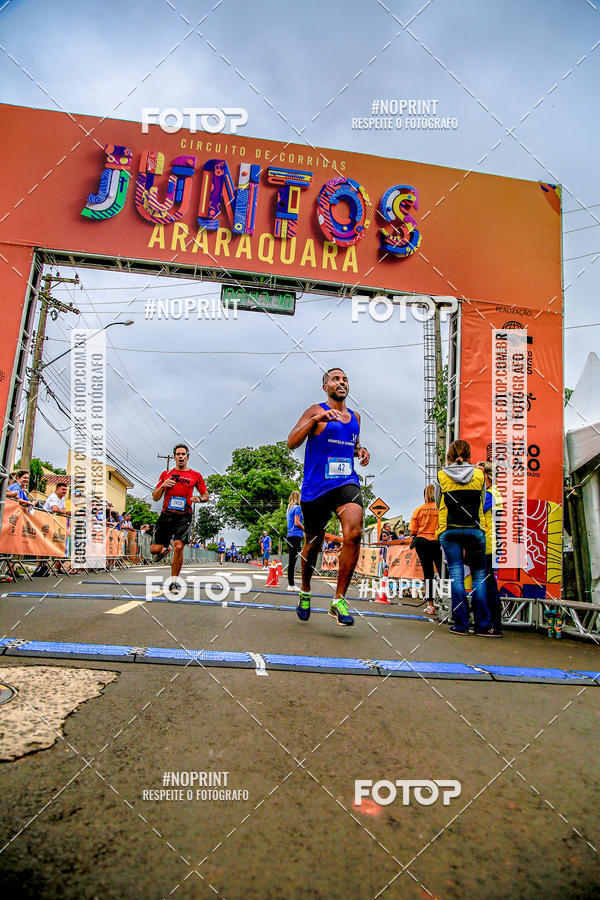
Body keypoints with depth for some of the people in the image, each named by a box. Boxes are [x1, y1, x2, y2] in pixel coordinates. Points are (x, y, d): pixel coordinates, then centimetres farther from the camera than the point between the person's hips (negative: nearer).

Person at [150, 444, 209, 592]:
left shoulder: (196, 476, 8)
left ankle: (174, 582, -3)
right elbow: (155, 497, 12)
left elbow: (206, 495, 14)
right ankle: (164, 551, 36)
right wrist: (162, 486, -7)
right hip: (166, 515, 2)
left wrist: (199, 499, -8)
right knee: (155, 549, -3)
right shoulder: (166, 474, 12)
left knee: (178, 546, -19)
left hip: (183, 517, -2)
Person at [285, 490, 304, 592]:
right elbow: (297, 523, -13)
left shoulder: (289, 508, 18)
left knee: (291, 561, 9)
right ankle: (291, 585, -6)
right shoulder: (297, 507, -7)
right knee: (292, 561, -8)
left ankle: (290, 584, 12)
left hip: (289, 536, 8)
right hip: (296, 536, -8)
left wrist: (302, 531, 20)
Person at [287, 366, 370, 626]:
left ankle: (339, 601, -12)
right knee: (313, 545, 10)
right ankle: (305, 593, 38)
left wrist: (361, 451, 10)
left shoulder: (355, 417, 17)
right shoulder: (316, 412, 0)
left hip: (346, 483, 3)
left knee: (354, 533, -23)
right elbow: (291, 442, -11)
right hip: (315, 487, -3)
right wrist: (317, 419, -22)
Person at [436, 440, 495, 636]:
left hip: (449, 530, 0)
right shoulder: (478, 474, 3)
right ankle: (483, 625, 5)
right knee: (479, 575, 6)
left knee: (456, 575, 1)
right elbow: (481, 503, 11)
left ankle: (461, 624, 2)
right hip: (475, 529, 1)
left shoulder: (441, 475, 0)